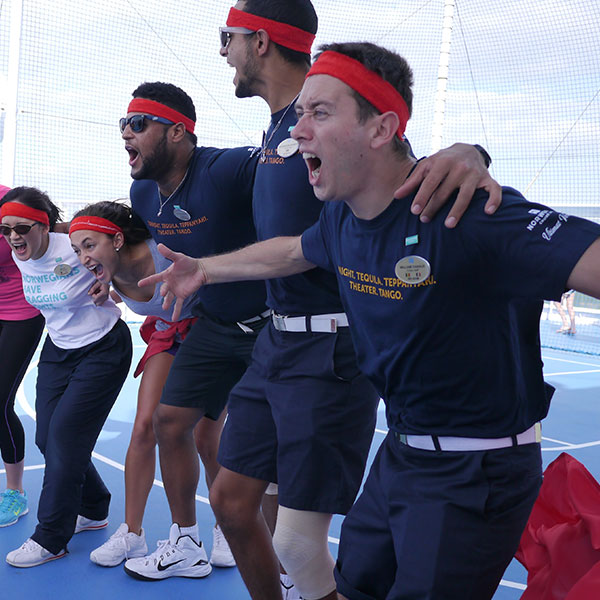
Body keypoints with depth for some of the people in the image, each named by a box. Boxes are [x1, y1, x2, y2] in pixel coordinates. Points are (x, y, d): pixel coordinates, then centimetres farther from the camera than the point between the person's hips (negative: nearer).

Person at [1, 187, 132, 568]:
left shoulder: (76, 252, -26)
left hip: (104, 350, -7)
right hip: (58, 349, 7)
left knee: (65, 434, -9)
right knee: (47, 438, 6)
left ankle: (50, 540, 6)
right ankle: (93, 510, 30)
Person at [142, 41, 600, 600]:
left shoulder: (467, 211, -27)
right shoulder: (342, 218, 0)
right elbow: (294, 250, 22)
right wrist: (204, 269, 32)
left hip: (476, 471, -7)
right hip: (400, 450, 8)